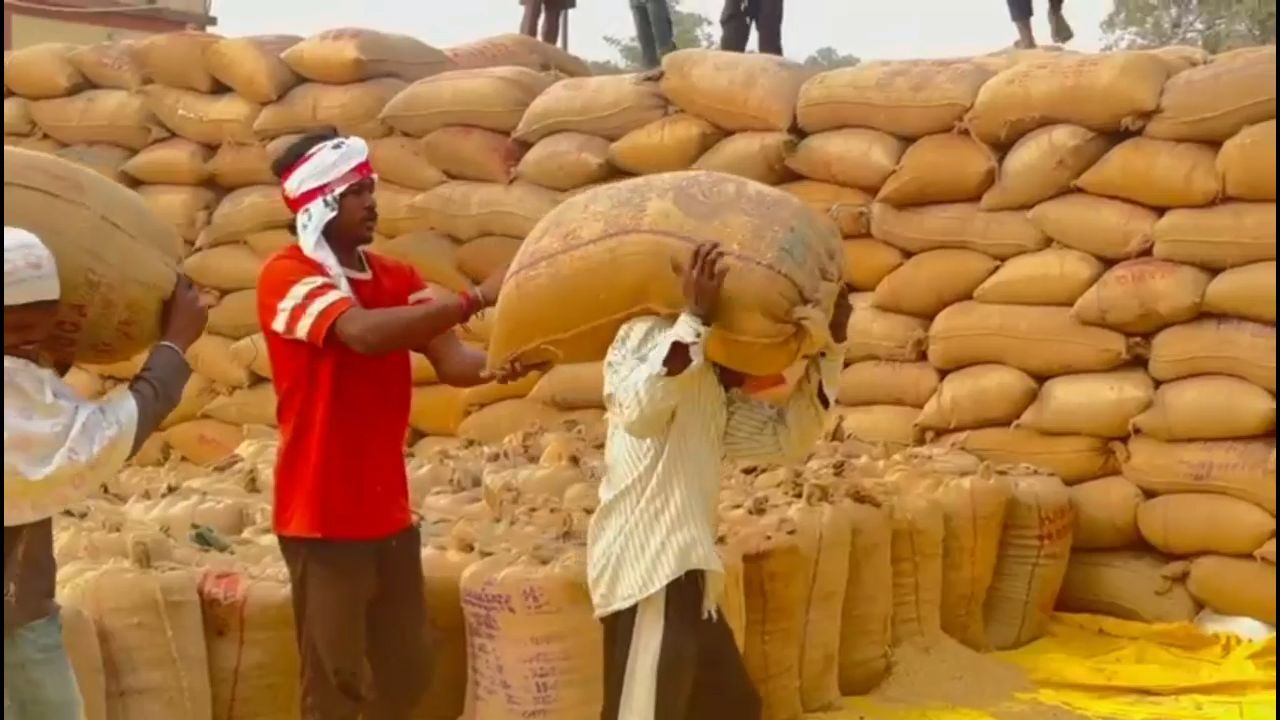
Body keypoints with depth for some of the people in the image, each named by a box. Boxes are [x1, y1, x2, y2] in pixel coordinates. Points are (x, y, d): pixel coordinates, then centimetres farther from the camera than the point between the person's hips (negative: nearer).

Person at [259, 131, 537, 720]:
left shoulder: (394, 276, 9)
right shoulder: (286, 275, -12)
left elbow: (451, 362, -1)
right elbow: (364, 333, -30)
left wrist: (498, 363, -24)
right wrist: (476, 297, -30)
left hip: (388, 513, 7)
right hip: (324, 518, -7)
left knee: (407, 670, 15)